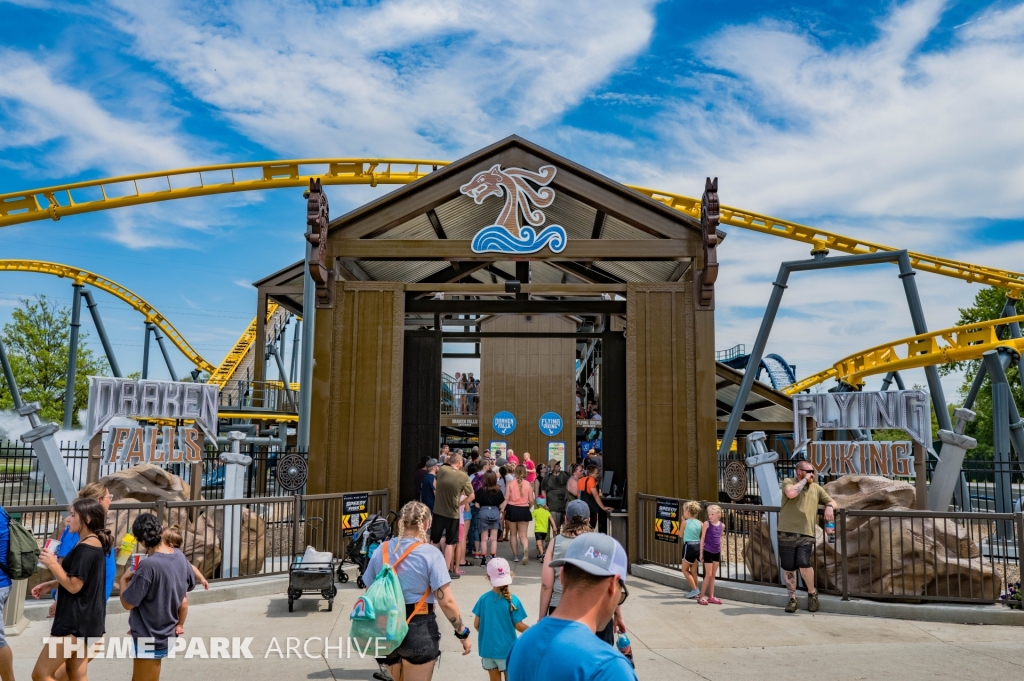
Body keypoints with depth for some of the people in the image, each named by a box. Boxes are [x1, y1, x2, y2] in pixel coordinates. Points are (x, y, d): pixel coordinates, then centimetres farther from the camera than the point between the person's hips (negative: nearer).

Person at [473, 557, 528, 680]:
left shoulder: (483, 598, -7)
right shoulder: (512, 600, -17)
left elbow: (476, 625, -1)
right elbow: (519, 626, -12)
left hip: (487, 649, 3)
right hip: (506, 650, -3)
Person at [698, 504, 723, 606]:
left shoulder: (722, 525, 2)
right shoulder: (707, 523, -11)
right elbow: (702, 538, -7)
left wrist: (721, 551, 15)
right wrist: (701, 553, -7)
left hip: (717, 552, 5)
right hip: (708, 552, -5)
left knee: (713, 575, 11)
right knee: (708, 575, -4)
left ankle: (711, 596, 18)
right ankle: (701, 596, 4)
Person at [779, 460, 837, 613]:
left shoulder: (816, 488, 15)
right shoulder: (788, 482, 2)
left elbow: (833, 502, 21)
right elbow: (791, 493, -20)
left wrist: (829, 506, -3)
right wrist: (805, 480, -9)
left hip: (806, 535, 1)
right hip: (787, 534, -1)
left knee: (804, 563, -18)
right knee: (788, 568, 3)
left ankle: (812, 592, 7)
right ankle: (792, 598, 20)